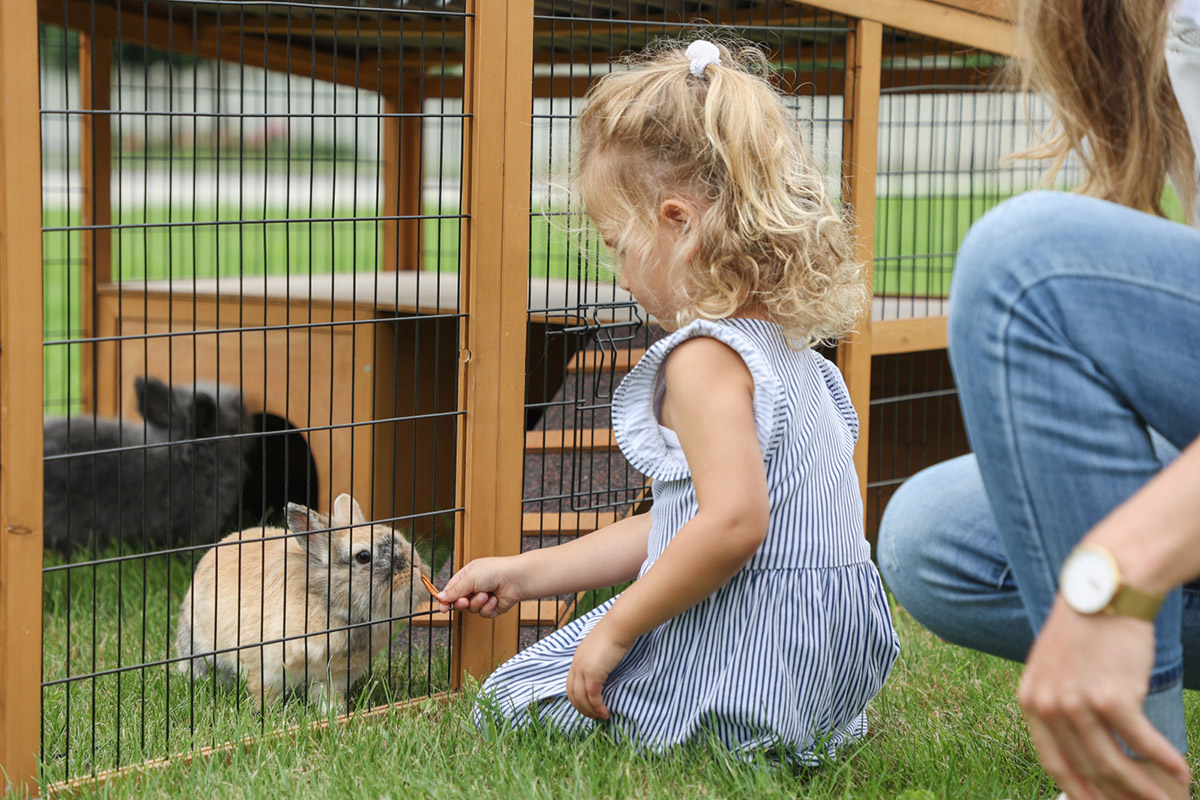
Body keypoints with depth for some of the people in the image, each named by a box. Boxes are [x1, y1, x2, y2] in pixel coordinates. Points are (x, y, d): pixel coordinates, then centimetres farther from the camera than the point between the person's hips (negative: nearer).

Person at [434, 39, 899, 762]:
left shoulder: (704, 358, -19)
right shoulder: (787, 349, 13)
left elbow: (733, 521, -33)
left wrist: (615, 629, -21)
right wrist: (525, 574, 18)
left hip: (742, 666, -9)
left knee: (519, 695, 8)